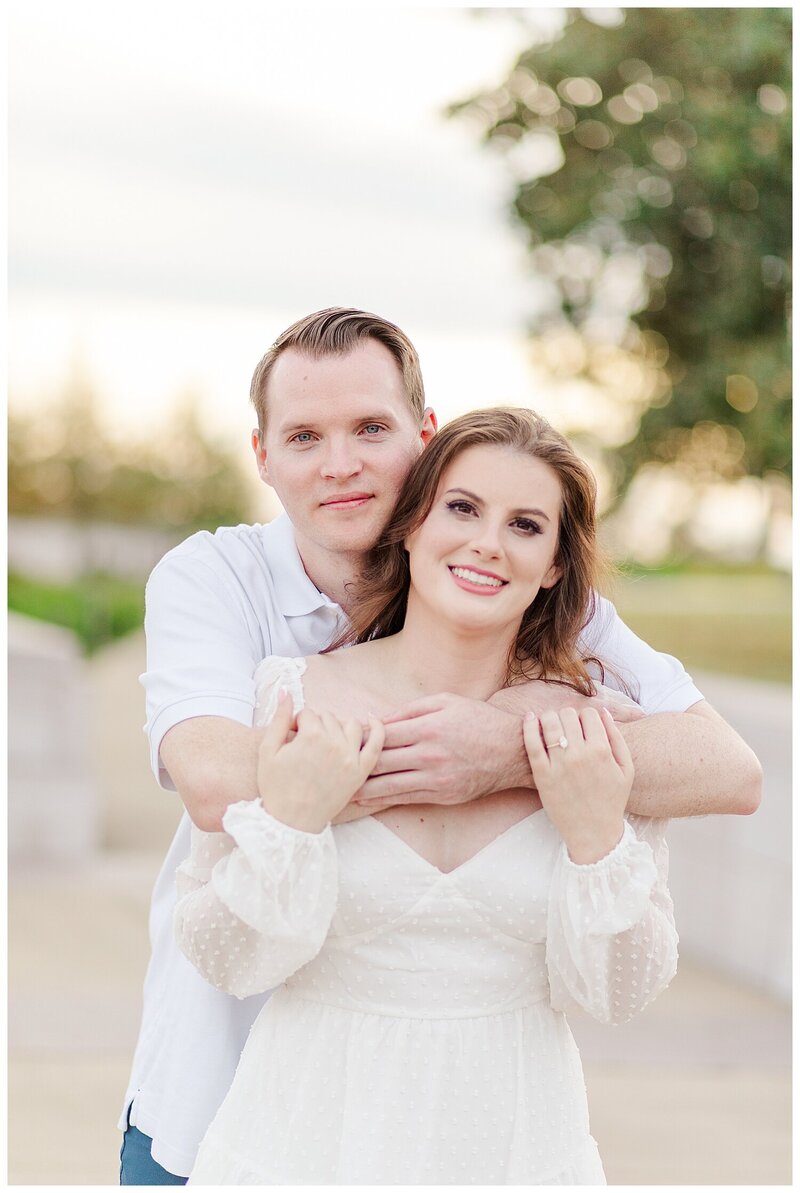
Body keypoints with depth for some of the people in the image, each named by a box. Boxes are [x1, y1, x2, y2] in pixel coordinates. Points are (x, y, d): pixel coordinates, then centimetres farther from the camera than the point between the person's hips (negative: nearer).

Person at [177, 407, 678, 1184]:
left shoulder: (601, 739, -5)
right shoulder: (286, 700, -8)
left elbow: (613, 996, -4)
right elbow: (227, 965, -6)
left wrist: (596, 838, -18)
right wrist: (287, 824, -20)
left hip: (516, 1146, 1)